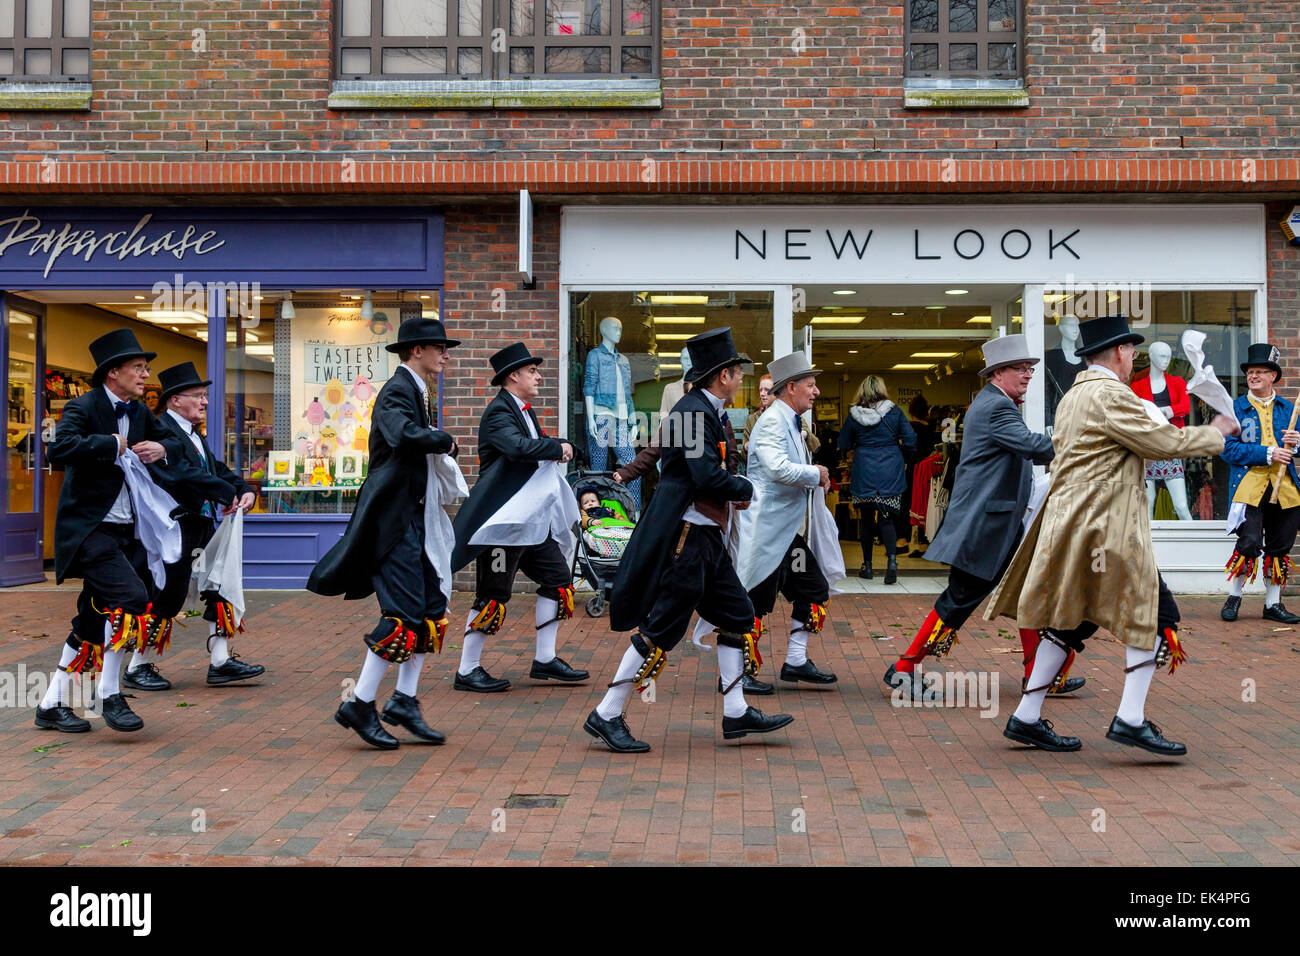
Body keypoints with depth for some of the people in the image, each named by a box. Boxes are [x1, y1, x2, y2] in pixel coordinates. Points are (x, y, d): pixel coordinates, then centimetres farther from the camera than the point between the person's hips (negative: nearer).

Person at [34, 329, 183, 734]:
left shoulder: (138, 413, 13)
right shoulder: (84, 407, -11)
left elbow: (176, 442, 22)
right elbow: (60, 449, -29)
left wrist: (161, 449, 1)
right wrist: (111, 444, -21)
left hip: (123, 531, 8)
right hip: (88, 529, -8)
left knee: (94, 623, 10)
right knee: (130, 597, -22)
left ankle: (52, 705, 21)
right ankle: (110, 696, -9)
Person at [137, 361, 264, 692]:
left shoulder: (195, 435, 18)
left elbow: (217, 469, 15)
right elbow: (181, 474, -26)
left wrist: (246, 490, -4)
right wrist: (226, 493, -22)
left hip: (202, 526, 10)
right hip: (175, 528, -10)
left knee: (219, 590, 9)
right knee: (167, 598, -3)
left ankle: (221, 662, 15)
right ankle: (137, 667, 11)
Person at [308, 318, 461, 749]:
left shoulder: (417, 392, 17)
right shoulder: (396, 391, -13)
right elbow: (406, 435, -33)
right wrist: (445, 440, -17)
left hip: (416, 516, 10)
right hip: (394, 517, -10)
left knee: (432, 607, 9)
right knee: (404, 614, -10)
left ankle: (404, 701, 16)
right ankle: (359, 705, 0)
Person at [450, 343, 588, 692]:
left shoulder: (524, 411, 17)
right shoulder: (498, 411, -14)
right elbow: (519, 447, -31)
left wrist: (560, 447, 2)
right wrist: (557, 448, -19)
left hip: (532, 519, 10)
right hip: (503, 519, -10)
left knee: (558, 580, 11)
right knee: (493, 596, -5)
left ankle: (545, 660, 19)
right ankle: (467, 671, 6)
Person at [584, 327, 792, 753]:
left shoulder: (706, 411, 15)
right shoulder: (694, 412, -17)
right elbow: (708, 476, -25)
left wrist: (734, 491, 4)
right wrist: (747, 490, -8)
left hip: (705, 538, 11)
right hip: (685, 538, -11)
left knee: (737, 616, 12)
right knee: (661, 629, -6)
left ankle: (736, 713, 18)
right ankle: (607, 716, 3)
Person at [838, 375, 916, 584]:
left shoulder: (854, 415, -3)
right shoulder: (893, 412, -3)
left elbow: (843, 445, 3)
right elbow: (910, 439, -3)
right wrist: (903, 459, 13)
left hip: (864, 473, 0)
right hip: (890, 473, 0)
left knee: (867, 519, 11)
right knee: (886, 519, 2)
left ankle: (867, 565, 15)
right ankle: (892, 559, -19)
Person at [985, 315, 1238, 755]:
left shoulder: (1072, 396, 17)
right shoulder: (1110, 396, -14)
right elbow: (1165, 443, -15)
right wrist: (1215, 433, 1)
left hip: (1069, 526, 10)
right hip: (1104, 531, -10)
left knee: (1070, 621, 13)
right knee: (1155, 615, -1)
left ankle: (1026, 718, 15)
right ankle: (1130, 719, -2)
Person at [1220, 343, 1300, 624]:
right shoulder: (1235, 409, 4)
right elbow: (1228, 449, -6)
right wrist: (1267, 453, -15)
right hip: (1249, 487, -4)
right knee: (1250, 543, -14)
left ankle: (1273, 604, 18)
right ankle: (1234, 596, 5)